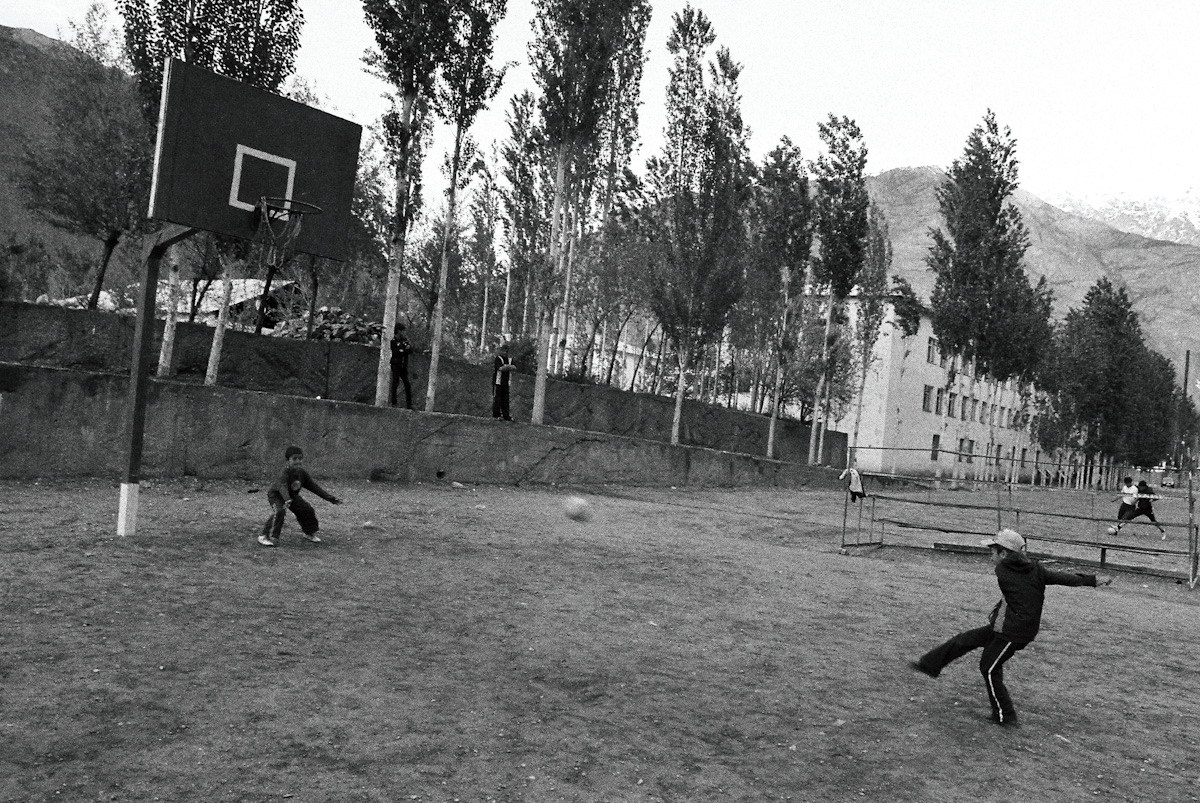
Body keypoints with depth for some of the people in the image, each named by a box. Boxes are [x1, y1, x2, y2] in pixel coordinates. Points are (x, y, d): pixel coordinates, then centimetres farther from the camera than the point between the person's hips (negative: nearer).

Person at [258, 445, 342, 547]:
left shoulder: (303, 474, -12)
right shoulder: (286, 473, -32)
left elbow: (315, 487, -8)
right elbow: (282, 486, -49)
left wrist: (331, 498, -12)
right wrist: (287, 500, -70)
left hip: (292, 496, 6)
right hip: (276, 494, -6)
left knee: (307, 510, 0)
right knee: (279, 511, -31)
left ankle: (310, 532, 24)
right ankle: (265, 536, -26)